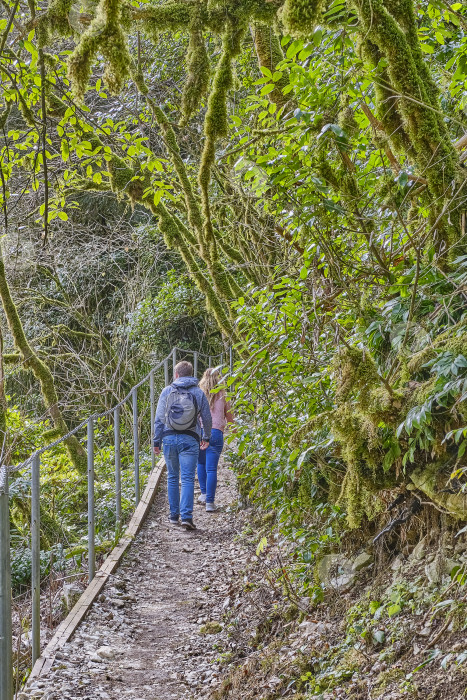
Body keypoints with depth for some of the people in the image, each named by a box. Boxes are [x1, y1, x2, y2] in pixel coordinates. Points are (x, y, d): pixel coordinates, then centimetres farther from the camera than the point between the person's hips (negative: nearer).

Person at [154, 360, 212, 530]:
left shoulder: (167, 392, 3)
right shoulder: (198, 393, 2)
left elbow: (159, 418, 2)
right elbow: (207, 418, 7)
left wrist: (157, 441, 9)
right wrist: (206, 438, 22)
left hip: (169, 438, 1)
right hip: (190, 439, -1)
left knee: (172, 478, 14)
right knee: (188, 479, -3)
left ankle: (174, 515, 18)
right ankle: (186, 516, -15)